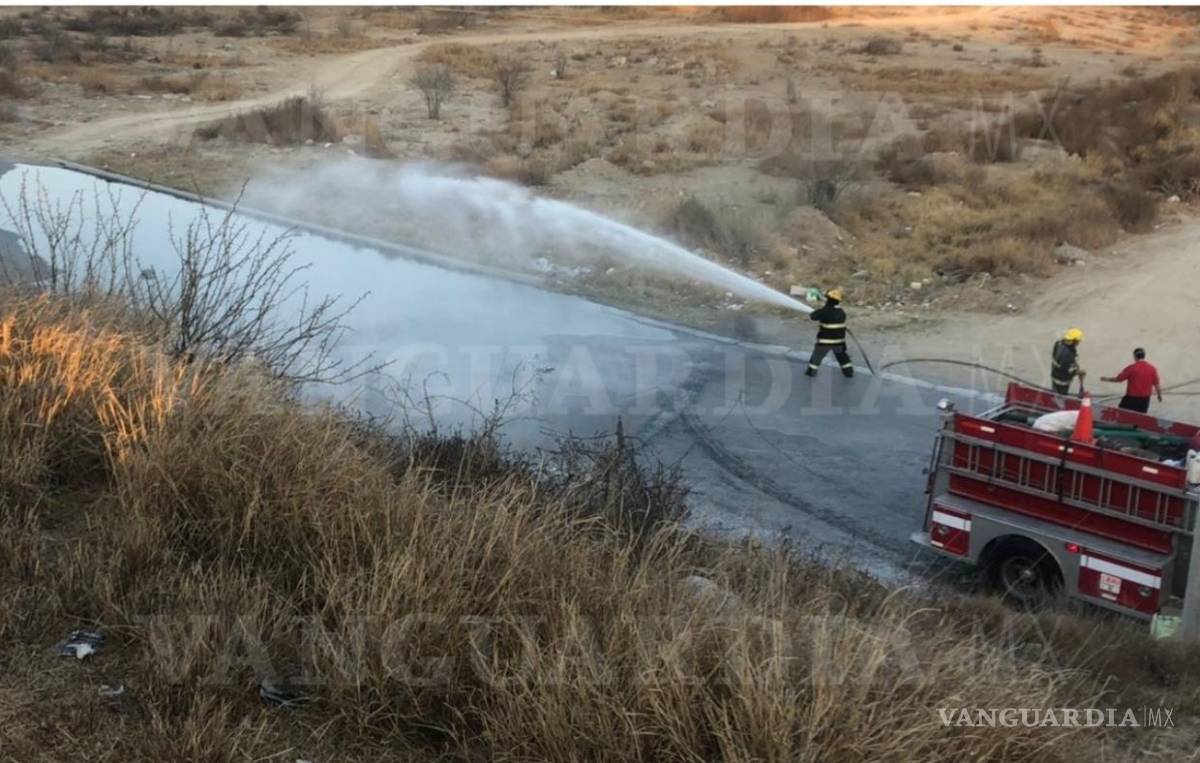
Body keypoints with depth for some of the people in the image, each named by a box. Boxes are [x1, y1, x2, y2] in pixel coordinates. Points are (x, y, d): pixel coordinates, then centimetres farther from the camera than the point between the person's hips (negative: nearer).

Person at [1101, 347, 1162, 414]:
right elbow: (1156, 384, 5)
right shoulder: (1152, 368, -1)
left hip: (1131, 398, -4)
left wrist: (1106, 379, 12)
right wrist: (1160, 395, 21)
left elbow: (1118, 379, -5)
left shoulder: (1131, 368, -12)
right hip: (1145, 399, 4)